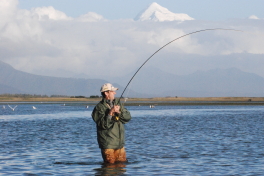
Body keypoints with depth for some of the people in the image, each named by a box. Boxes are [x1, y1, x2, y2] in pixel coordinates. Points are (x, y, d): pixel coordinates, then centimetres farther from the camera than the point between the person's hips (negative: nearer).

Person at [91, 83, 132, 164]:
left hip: (120, 144, 7)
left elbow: (128, 117, 3)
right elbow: (103, 124, -19)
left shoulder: (117, 104, 13)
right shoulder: (99, 108, -10)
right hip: (108, 144, -7)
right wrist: (110, 113, -27)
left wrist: (119, 112, -14)